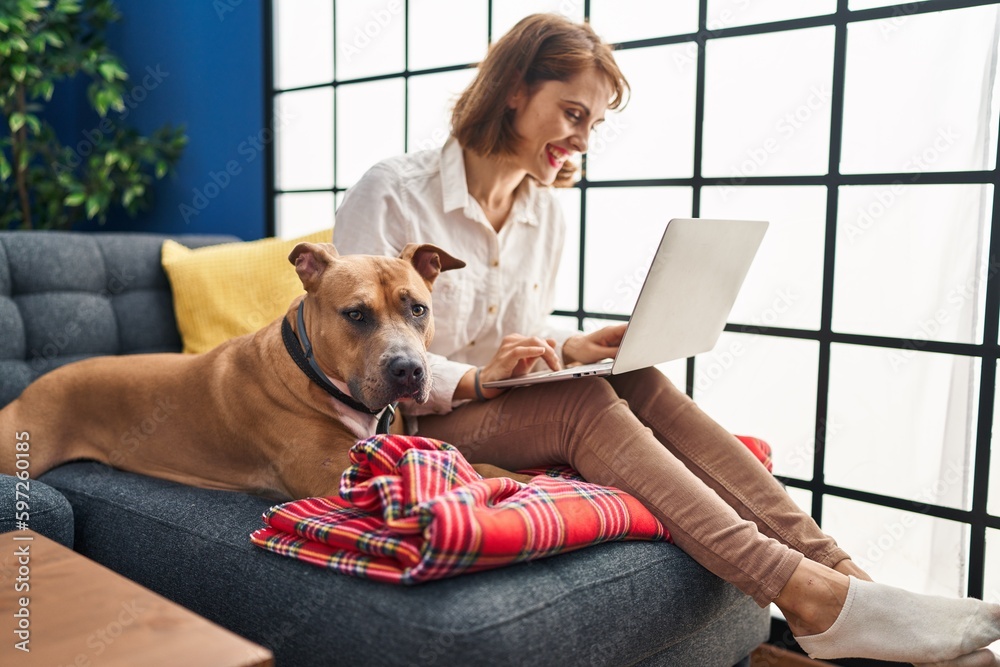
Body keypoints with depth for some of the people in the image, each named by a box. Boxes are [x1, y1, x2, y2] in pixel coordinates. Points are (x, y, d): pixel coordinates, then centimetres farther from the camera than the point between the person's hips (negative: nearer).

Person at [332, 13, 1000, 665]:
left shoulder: (545, 214, 9)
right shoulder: (390, 193, -11)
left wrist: (568, 348, -4)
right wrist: (474, 380, -25)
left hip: (505, 408, 6)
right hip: (415, 427, -6)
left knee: (636, 381, -23)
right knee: (583, 401, -32)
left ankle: (833, 567, -29)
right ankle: (804, 594, -38)